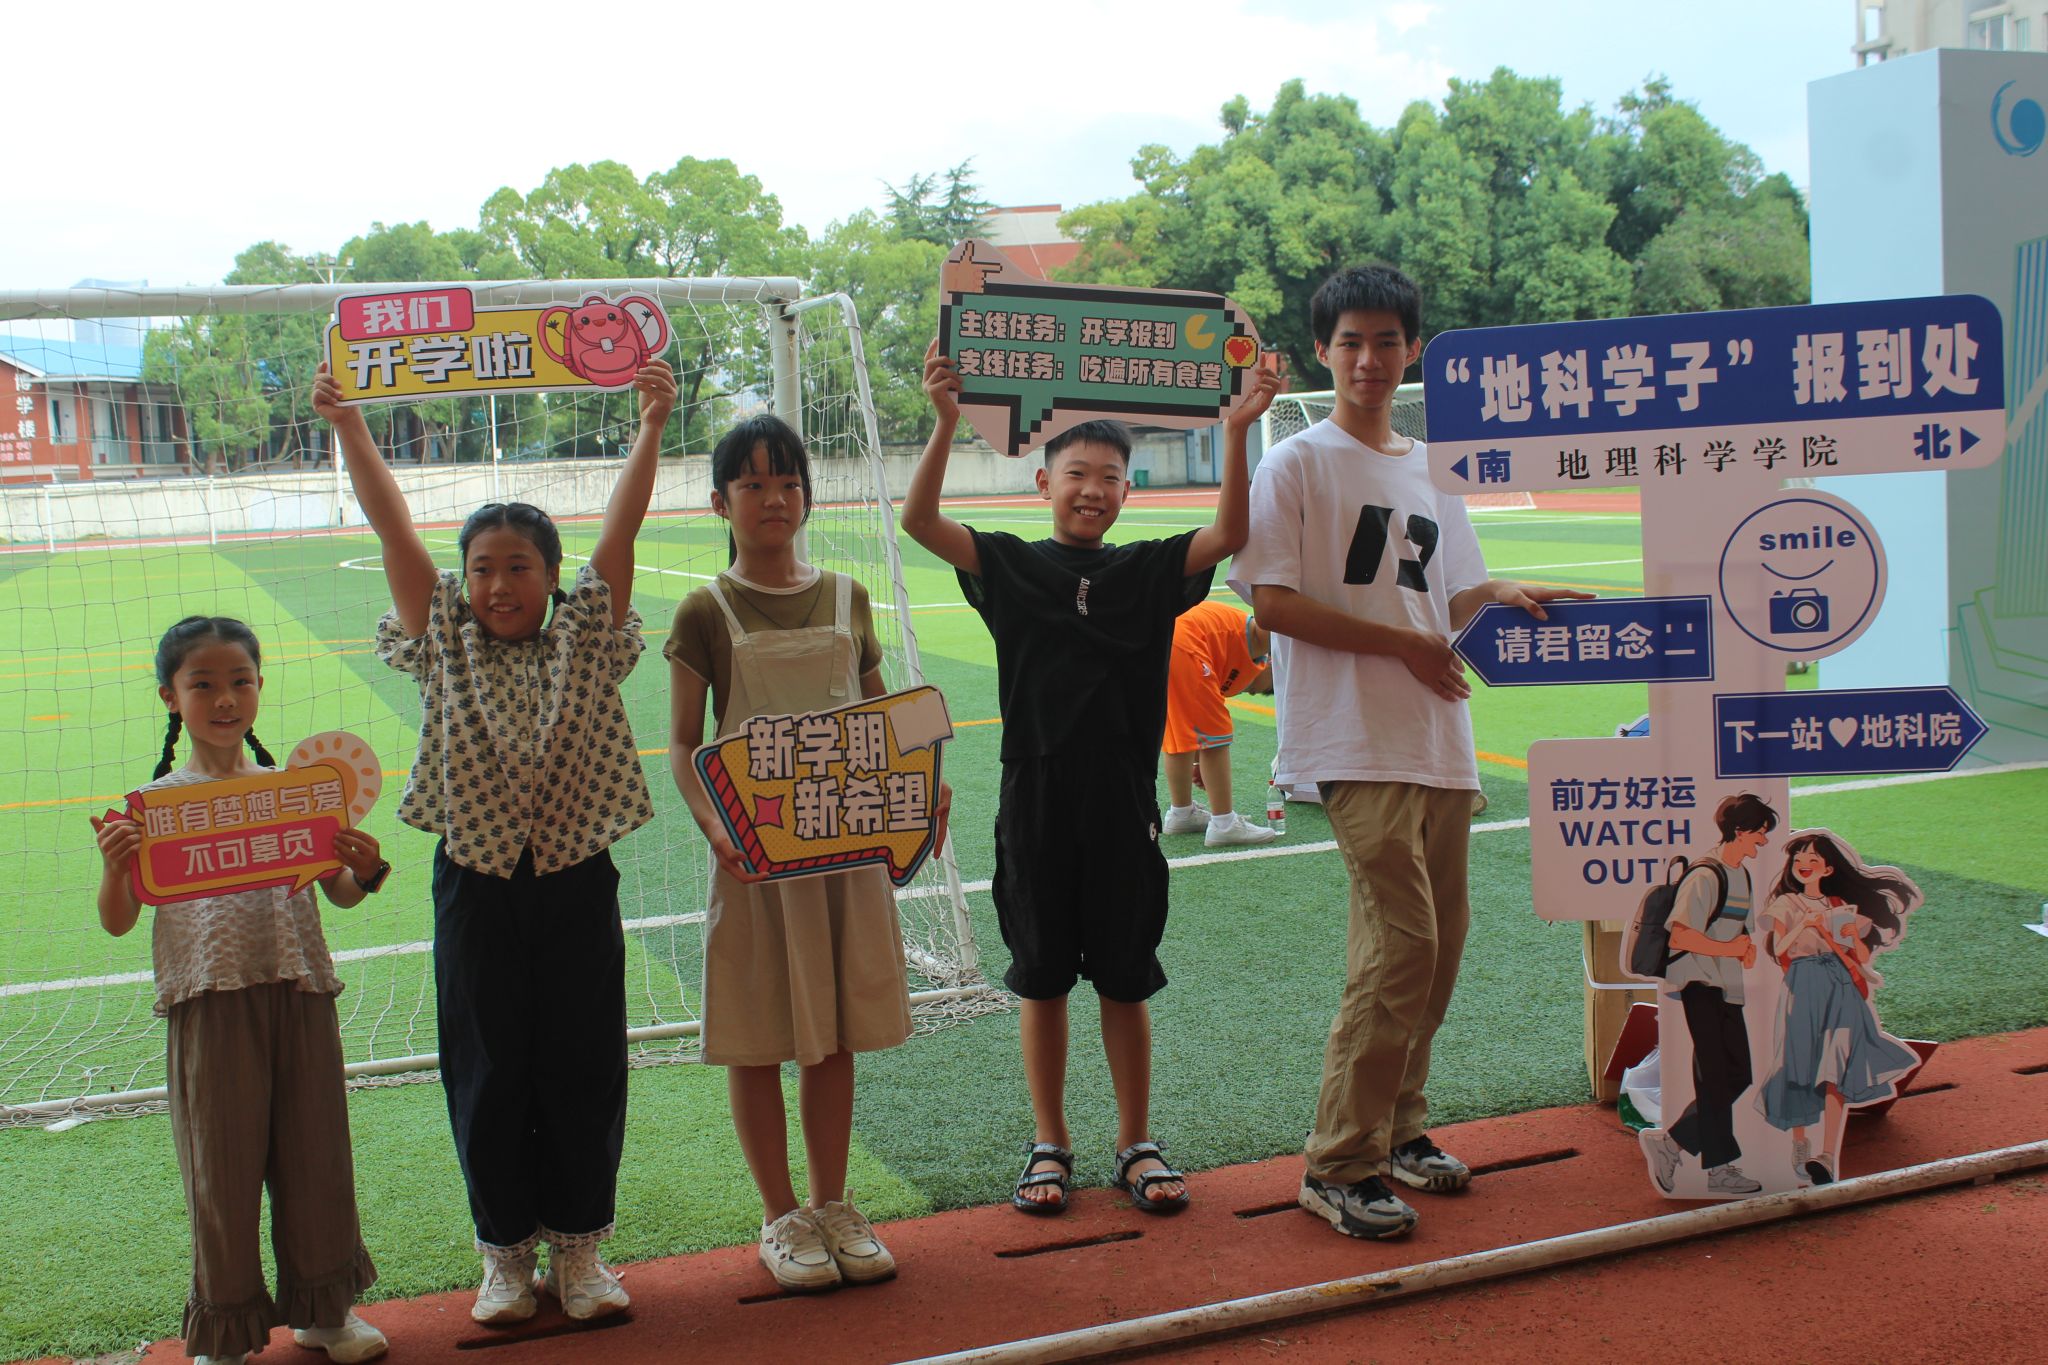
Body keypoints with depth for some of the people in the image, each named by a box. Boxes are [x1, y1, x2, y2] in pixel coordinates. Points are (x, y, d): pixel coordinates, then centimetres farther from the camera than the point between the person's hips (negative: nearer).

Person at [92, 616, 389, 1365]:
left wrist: (363, 870, -11)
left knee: (315, 1150, 12)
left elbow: (337, 893, 10)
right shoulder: (154, 803, 1)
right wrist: (113, 865, -18)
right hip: (209, 1000, -2)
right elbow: (118, 922, 1)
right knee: (221, 1163, 7)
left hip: (299, 991, 2)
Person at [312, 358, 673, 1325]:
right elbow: (391, 525, -1)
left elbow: (620, 529, -6)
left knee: (584, 1069, 6)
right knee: (487, 1073, 8)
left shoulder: (584, 640, 2)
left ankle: (578, 1244, 21)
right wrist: (347, 425, -4)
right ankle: (505, 1250, 22)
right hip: (476, 886, 0)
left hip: (577, 882, 0)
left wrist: (650, 429, -13)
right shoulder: (445, 643, 3)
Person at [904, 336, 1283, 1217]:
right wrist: (947, 422, -24)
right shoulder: (1011, 565, 1)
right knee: (1042, 979, 9)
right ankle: (1050, 1145, 23)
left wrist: (1236, 431, -22)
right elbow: (921, 521, -12)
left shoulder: (1149, 569, 4)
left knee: (1124, 980, 9)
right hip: (1035, 803, 0)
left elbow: (1227, 534, -11)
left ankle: (1136, 1144, 23)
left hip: (1124, 805, 1)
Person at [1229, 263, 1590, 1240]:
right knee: (1401, 941, -13)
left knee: (1440, 940, 10)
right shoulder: (1297, 465, -3)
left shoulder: (1429, 471, 17)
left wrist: (1502, 595, 3)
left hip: (1439, 738, 7)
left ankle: (1397, 1127, 25)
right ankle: (1340, 1164, -3)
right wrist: (1403, 643, -13)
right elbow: (1272, 604, -11)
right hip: (1355, 739, -7)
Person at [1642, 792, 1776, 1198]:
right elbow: (1681, 936, -24)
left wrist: (1747, 945, 5)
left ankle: (1670, 1142, 15)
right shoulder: (1706, 877, -16)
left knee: (1736, 1077, 9)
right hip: (1702, 987, -10)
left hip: (1728, 990, 10)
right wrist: (1729, 948, -15)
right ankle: (1719, 1170, 4)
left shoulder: (1743, 875, 14)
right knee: (1719, 1079, -4)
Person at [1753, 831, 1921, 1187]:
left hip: (1841, 991, 1)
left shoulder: (1840, 906, 16)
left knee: (1836, 1071, -12)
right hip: (1803, 991, -1)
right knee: (1800, 1071, -4)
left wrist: (1831, 936, -6)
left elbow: (1863, 955, 11)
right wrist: (1803, 925, -16)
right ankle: (1800, 1144, 12)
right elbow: (1779, 949, -1)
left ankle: (1829, 1155, -18)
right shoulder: (1786, 904, 12)